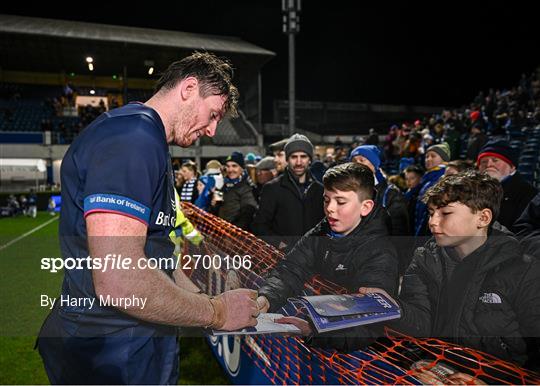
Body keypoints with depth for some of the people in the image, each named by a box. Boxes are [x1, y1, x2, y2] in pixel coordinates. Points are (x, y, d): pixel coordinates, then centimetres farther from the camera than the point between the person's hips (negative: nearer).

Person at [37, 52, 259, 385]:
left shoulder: (149, 144, 13)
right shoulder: (131, 136, -22)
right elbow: (118, 280, -31)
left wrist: (206, 301, 8)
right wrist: (218, 312, -18)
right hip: (114, 357, -10)